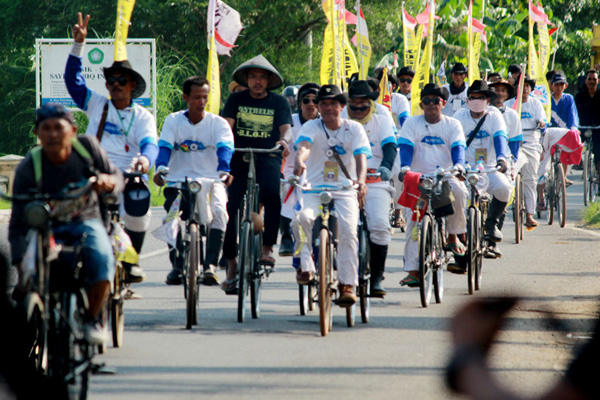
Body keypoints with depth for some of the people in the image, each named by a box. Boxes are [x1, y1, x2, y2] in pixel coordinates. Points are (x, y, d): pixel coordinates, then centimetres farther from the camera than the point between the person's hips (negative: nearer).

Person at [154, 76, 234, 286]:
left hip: (211, 180, 0)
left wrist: (224, 170, -37)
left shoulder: (218, 123, 1)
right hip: (178, 180, 0)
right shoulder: (173, 121, 4)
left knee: (219, 212, -27)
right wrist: (160, 169, -30)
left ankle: (210, 265, -25)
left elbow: (225, 148, -16)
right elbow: (165, 147, -10)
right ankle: (177, 265, 5)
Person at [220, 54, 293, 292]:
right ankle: (231, 264, 4)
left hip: (268, 159, -1)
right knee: (230, 207, -7)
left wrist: (284, 140, -23)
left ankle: (267, 248, -23)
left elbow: (286, 128, 0)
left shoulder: (278, 103, 11)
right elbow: (227, 124, 0)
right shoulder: (236, 99, 12)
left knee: (271, 193, -31)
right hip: (239, 159, 1)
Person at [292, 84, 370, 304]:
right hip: (314, 189, 0)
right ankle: (306, 266, -20)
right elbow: (304, 145, -21)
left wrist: (360, 180, -33)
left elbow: (361, 156, -12)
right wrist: (299, 160, -46)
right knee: (302, 217, -32)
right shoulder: (311, 127, 1)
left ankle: (347, 284, -14)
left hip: (345, 190, 0)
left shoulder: (354, 128, 4)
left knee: (348, 229, -23)